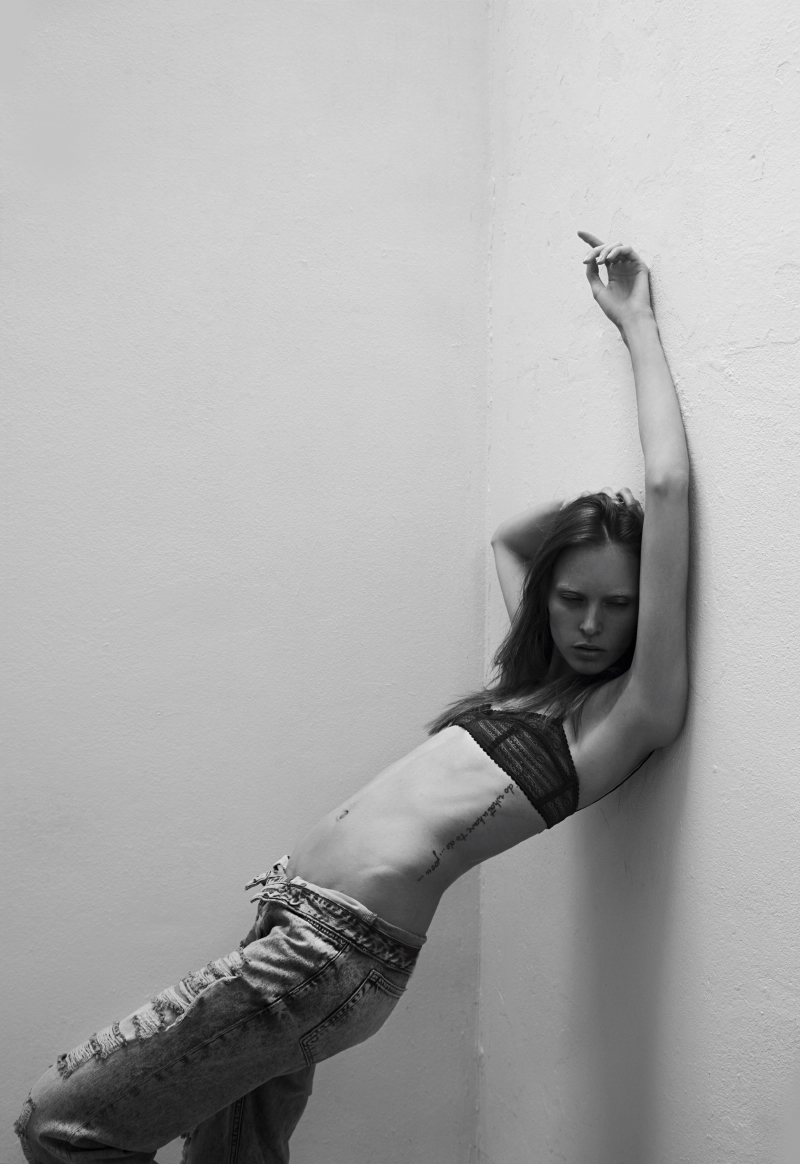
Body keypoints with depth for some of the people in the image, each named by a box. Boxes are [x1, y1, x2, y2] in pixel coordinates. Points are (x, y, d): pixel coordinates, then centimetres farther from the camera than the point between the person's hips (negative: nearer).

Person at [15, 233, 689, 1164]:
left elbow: (667, 491, -10)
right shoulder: (539, 678, 16)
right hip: (294, 915, 8)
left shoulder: (630, 712, -6)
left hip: (337, 948, -8)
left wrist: (635, 324, 1)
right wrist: (586, 502, 21)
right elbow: (506, 539, 32)